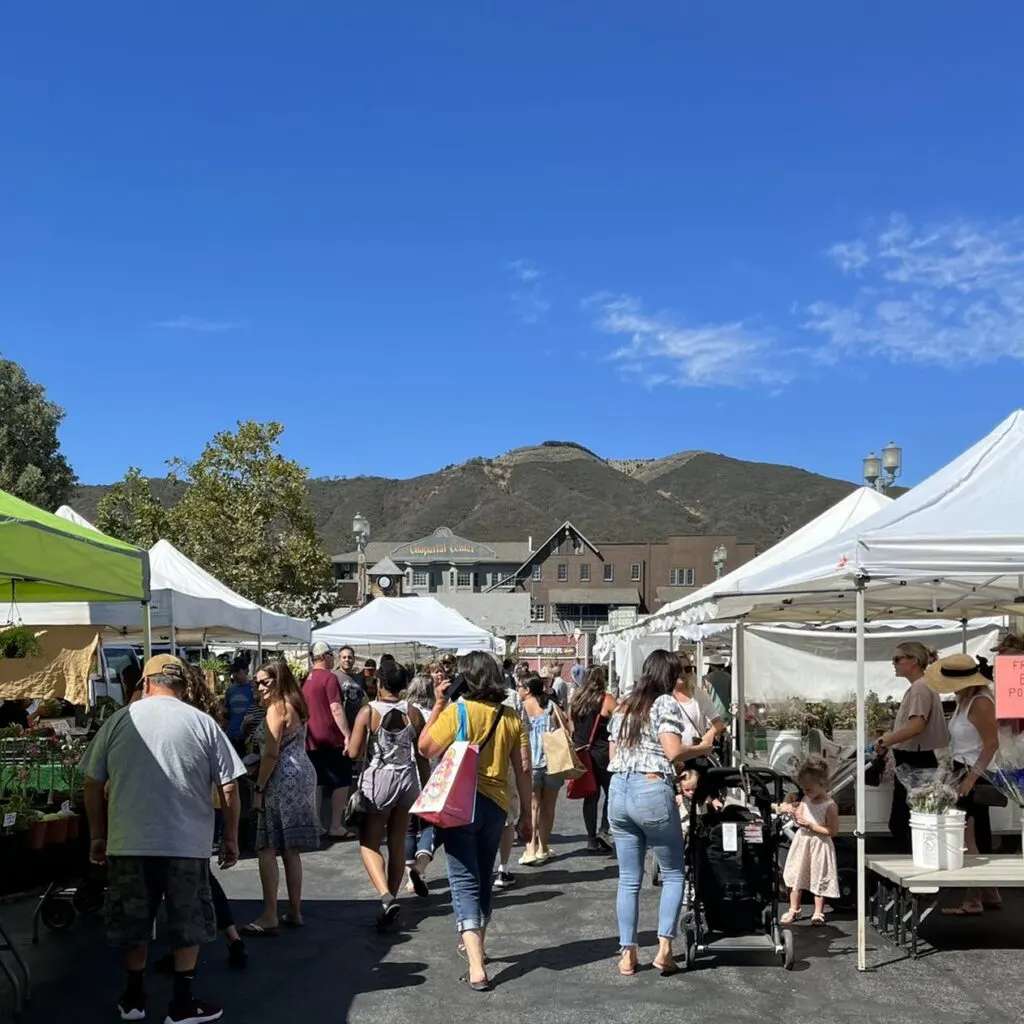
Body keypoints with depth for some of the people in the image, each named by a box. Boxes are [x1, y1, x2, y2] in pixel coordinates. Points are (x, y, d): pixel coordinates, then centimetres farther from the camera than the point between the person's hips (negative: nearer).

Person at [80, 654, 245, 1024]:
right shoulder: (203, 723, -2)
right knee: (188, 923, 13)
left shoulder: (119, 721, 1)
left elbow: (93, 785, 4)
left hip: (128, 842, 1)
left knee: (134, 921, 17)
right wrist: (231, 838, 8)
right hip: (188, 842, -1)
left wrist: (97, 835, 15)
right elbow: (229, 788, -3)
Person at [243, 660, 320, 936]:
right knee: (291, 850, 13)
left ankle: (269, 917, -9)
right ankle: (295, 912, 17)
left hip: (282, 780, -9)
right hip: (303, 775, 9)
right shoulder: (296, 706, 16)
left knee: (267, 848, -7)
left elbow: (271, 754, -15)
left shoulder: (276, 709, -10)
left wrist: (259, 788, -13)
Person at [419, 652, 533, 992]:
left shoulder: (456, 711, -11)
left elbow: (426, 748, -7)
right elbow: (523, 769, 3)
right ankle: (478, 945, 39)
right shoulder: (511, 717, 2)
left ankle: (476, 967, -15)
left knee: (464, 880, -4)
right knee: (483, 877, 22)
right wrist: (526, 813, 10)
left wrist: (437, 705, -1)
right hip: (497, 805, 5)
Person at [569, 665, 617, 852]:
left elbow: (571, 728, 12)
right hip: (602, 754, -5)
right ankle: (604, 830, -7)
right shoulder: (606, 699, -8)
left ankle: (592, 839, 10)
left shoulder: (575, 700, 7)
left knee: (591, 796, 10)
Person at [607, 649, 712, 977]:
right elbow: (673, 752, -13)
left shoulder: (623, 706, 17)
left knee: (629, 879, 11)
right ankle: (664, 947, 2)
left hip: (618, 791, 6)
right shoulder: (666, 703, -3)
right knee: (673, 874, 9)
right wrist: (702, 748, 3)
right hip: (652, 792, -6)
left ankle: (627, 953, 11)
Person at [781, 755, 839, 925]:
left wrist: (811, 825, -21)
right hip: (802, 841, 6)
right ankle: (794, 910, 26)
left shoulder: (829, 806, -20)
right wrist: (797, 816, -12)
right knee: (796, 875, 13)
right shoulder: (806, 799, -1)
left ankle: (818, 912, 22)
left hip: (819, 845, -6)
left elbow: (833, 830, -19)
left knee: (819, 878, 8)